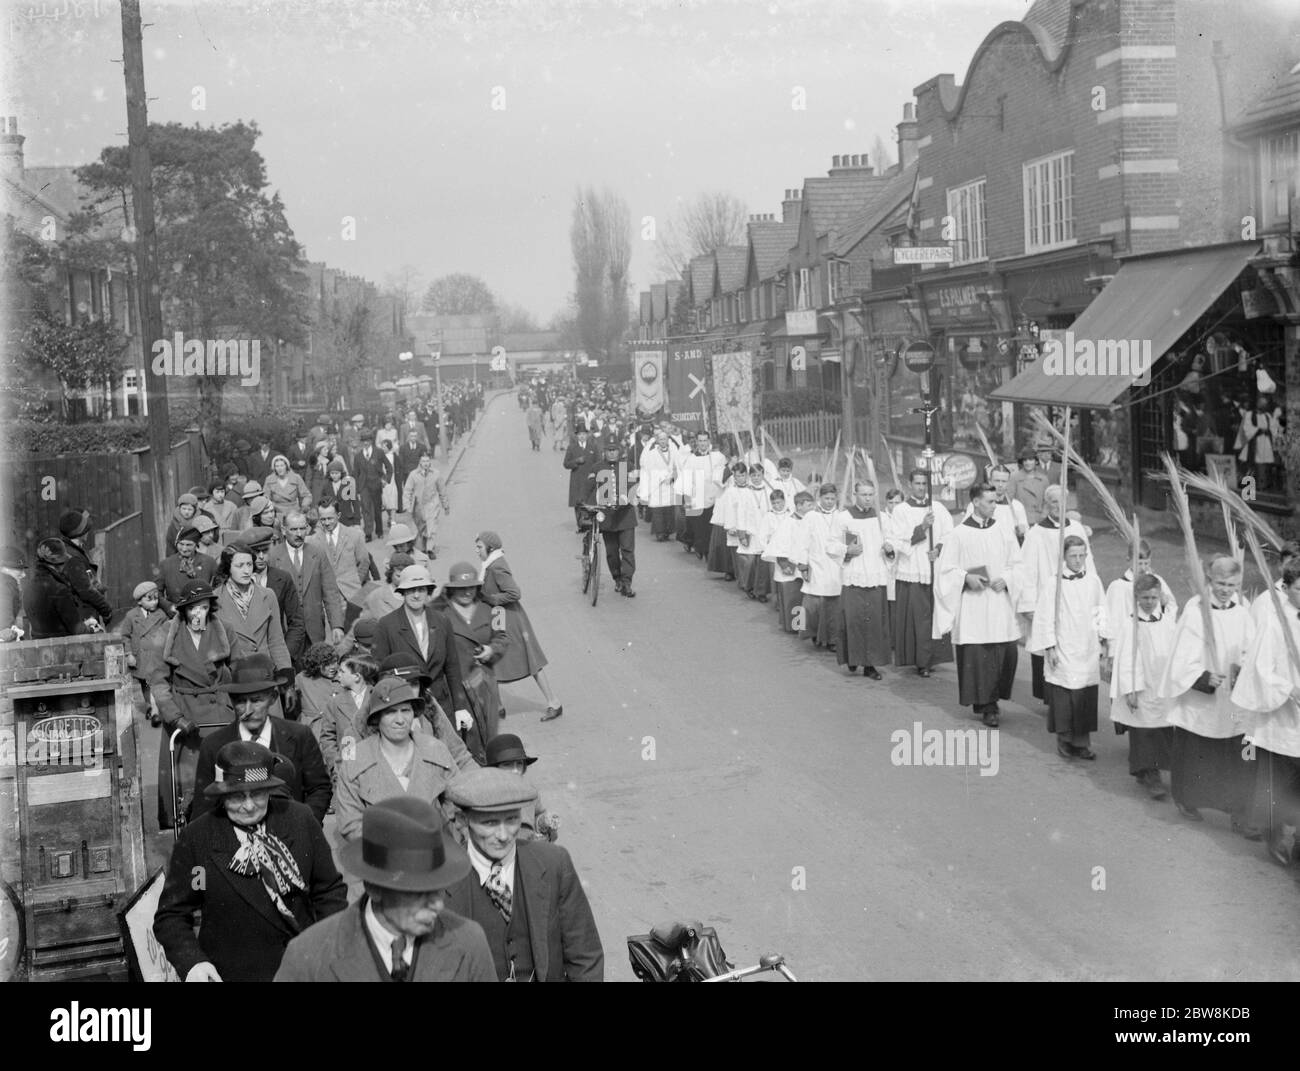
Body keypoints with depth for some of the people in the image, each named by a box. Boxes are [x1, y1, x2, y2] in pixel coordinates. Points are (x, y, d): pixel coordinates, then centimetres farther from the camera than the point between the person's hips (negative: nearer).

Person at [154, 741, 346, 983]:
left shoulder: (300, 819, -6)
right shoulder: (195, 838, -11)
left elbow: (329, 890, 1)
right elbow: (170, 916, -6)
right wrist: (192, 962, -22)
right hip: (229, 973, -2)